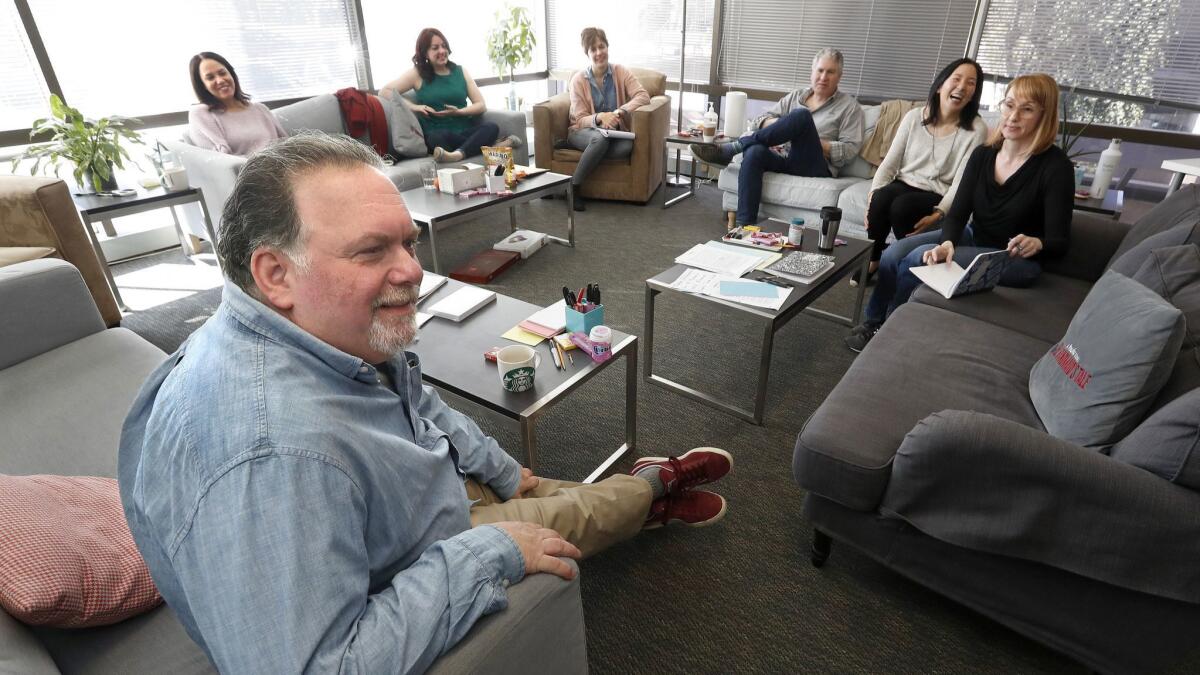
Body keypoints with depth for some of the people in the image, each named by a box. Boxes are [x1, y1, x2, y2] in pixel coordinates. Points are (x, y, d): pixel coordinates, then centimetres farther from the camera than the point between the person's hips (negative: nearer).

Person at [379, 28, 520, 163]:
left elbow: (482, 106, 9)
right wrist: (414, 107, -10)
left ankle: (458, 154, -47)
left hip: (466, 131, 3)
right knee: (440, 137, -39)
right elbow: (384, 92, 3)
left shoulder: (460, 71, 15)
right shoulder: (417, 74, 7)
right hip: (437, 134, -2)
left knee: (492, 127, -28)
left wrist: (458, 112, -9)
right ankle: (492, 146, -34)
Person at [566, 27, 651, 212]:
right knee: (600, 137, -38)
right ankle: (573, 187, -27)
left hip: (613, 131, 2)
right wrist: (599, 117, -32)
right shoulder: (578, 79, -6)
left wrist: (621, 111, -32)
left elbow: (643, 96, -14)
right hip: (583, 132, -1)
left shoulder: (621, 72, -2)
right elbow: (581, 120, -9)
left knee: (627, 147, -34)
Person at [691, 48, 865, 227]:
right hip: (785, 160, 4)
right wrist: (782, 126, -7)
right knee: (754, 151, -32)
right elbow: (763, 120, 15)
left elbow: (849, 150, 1)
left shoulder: (849, 106, 11)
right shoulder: (795, 96, 22)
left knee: (802, 115, -29)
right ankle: (745, 225, -40)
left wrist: (812, 141, -9)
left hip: (815, 167, -3)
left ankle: (731, 149, -25)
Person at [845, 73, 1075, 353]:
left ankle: (888, 327, -2)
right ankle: (872, 321, 6)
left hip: (1015, 259, -6)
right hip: (972, 236, 6)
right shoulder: (983, 154, -2)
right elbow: (958, 212, -6)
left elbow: (1060, 241, -16)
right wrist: (947, 242, -28)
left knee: (919, 259, -25)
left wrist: (1036, 243, -40)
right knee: (893, 254, -14)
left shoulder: (1056, 166, -17)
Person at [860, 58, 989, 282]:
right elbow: (889, 164, 1)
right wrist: (872, 195, -15)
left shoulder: (977, 129, -6)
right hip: (903, 186, 3)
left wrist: (938, 215, -25)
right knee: (881, 197, -32)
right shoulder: (914, 117, 3)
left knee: (902, 205, -34)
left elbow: (961, 182, -11)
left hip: (937, 198, -2)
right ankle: (872, 260, -11)